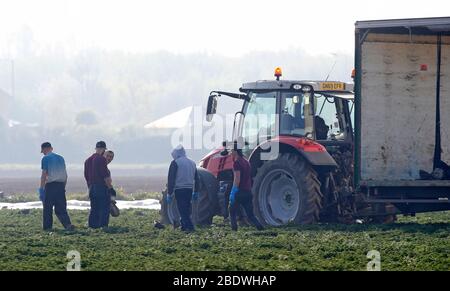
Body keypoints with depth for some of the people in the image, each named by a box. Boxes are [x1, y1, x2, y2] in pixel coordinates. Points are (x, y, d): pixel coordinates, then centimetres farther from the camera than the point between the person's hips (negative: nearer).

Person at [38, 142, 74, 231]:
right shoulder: (60, 158, 15)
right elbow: (65, 174, 16)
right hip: (61, 185, 5)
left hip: (50, 185, -5)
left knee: (47, 208, 4)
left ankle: (47, 227, 5)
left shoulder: (45, 158, -4)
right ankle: (68, 224, -13)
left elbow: (44, 174, -10)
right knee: (61, 208, 5)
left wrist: (41, 189, -9)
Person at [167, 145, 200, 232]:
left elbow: (171, 179, -8)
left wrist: (169, 193, -5)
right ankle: (184, 226, 19)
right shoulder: (192, 163, 16)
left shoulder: (175, 163, -6)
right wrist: (196, 192, 26)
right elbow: (196, 178, 21)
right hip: (189, 189, 7)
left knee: (182, 209, -7)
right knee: (186, 208, 16)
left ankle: (189, 227, -18)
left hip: (179, 190, -7)